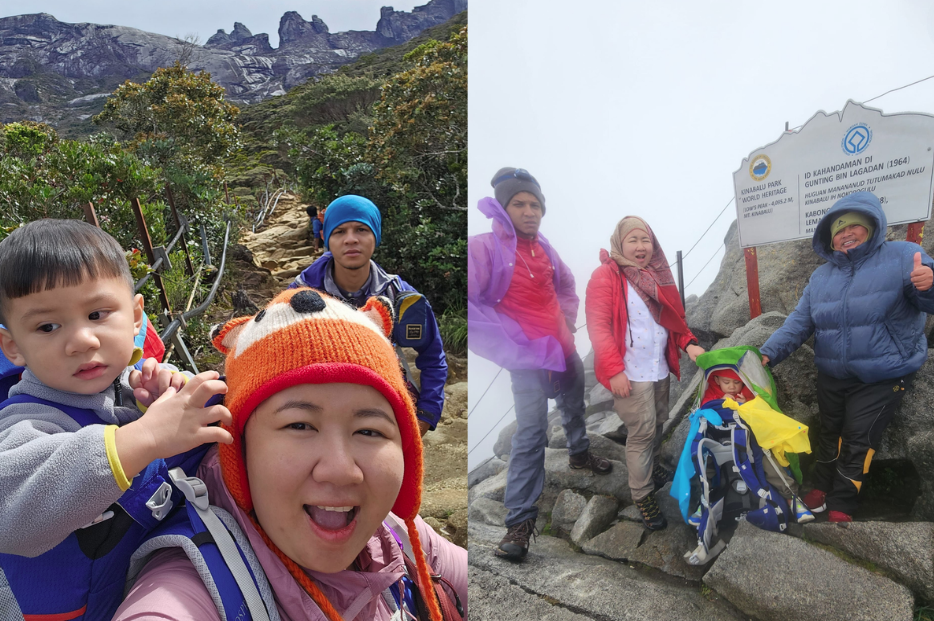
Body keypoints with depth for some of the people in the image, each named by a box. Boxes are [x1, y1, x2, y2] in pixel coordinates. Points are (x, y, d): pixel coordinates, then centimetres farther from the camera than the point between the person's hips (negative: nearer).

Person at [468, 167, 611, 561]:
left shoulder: (542, 247, 5)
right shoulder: (485, 248, -16)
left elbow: (566, 285, 23)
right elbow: (471, 307, -27)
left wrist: (567, 322, 10)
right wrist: (517, 346, -24)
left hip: (564, 349, 8)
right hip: (529, 358, -7)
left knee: (574, 406, 26)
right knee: (532, 432, -14)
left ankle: (580, 454, 55)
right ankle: (520, 520, -7)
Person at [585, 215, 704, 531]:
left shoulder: (658, 275, 11)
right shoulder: (606, 276, -10)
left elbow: (675, 318, 18)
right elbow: (598, 326, -15)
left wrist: (688, 344, 1)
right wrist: (614, 369, -19)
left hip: (660, 368, 7)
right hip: (631, 374, -7)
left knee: (658, 424, 19)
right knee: (642, 432, -4)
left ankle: (652, 466, 44)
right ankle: (643, 496, 11)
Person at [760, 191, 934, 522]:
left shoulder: (902, 256, -8)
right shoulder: (821, 277, 7)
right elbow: (799, 322, 5)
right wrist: (769, 352, -9)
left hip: (882, 379, -5)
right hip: (832, 378, 5)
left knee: (857, 442, -2)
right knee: (829, 435, 18)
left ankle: (841, 508, 13)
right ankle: (821, 489, 35)